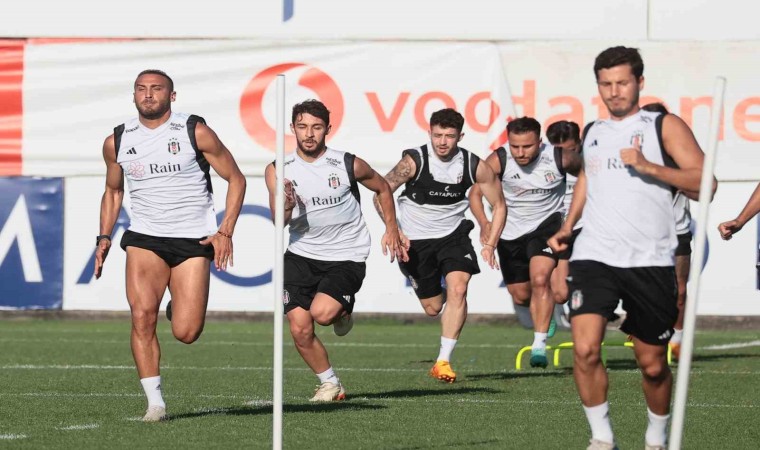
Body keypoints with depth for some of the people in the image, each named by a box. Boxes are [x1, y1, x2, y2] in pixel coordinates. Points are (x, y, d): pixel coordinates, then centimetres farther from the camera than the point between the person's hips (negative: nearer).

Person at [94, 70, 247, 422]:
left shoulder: (196, 133, -5)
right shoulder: (117, 142, 5)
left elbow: (235, 179, 1)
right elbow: (113, 190, 22)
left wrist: (225, 232, -8)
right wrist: (104, 237, 10)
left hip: (193, 240, -2)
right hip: (144, 238, 2)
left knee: (185, 333, -8)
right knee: (142, 316, -19)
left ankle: (185, 313, 30)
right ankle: (155, 402, -12)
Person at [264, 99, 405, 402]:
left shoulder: (348, 165, -9)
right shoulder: (278, 170, -4)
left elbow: (382, 187, 11)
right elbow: (278, 222, -10)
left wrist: (391, 229, 7)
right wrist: (287, 207, -32)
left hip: (346, 255, -3)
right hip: (301, 255, 3)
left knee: (322, 313, -26)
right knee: (299, 329, -5)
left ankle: (344, 310, 12)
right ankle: (330, 384, 19)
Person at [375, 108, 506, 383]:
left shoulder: (475, 166, -12)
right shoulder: (414, 161, -19)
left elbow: (498, 205, 1)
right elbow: (380, 195, -16)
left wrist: (490, 244, -8)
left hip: (453, 234, 1)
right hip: (415, 239, -1)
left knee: (458, 288, -23)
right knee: (433, 308, 4)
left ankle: (443, 361, -17)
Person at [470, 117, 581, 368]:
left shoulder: (560, 158, -19)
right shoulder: (498, 161, -20)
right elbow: (475, 192, -12)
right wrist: (484, 223, -28)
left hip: (546, 224, -3)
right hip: (511, 231, 3)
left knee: (540, 279, -26)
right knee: (521, 296, 12)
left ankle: (539, 345, -21)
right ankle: (544, 317, 47)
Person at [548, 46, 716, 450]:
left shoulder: (665, 126, 1)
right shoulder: (592, 132, 16)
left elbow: (704, 183, -10)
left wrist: (647, 166, -20)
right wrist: (568, 226, 22)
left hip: (650, 262, -3)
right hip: (594, 257, 3)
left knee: (653, 365, 5)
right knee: (585, 350, -16)